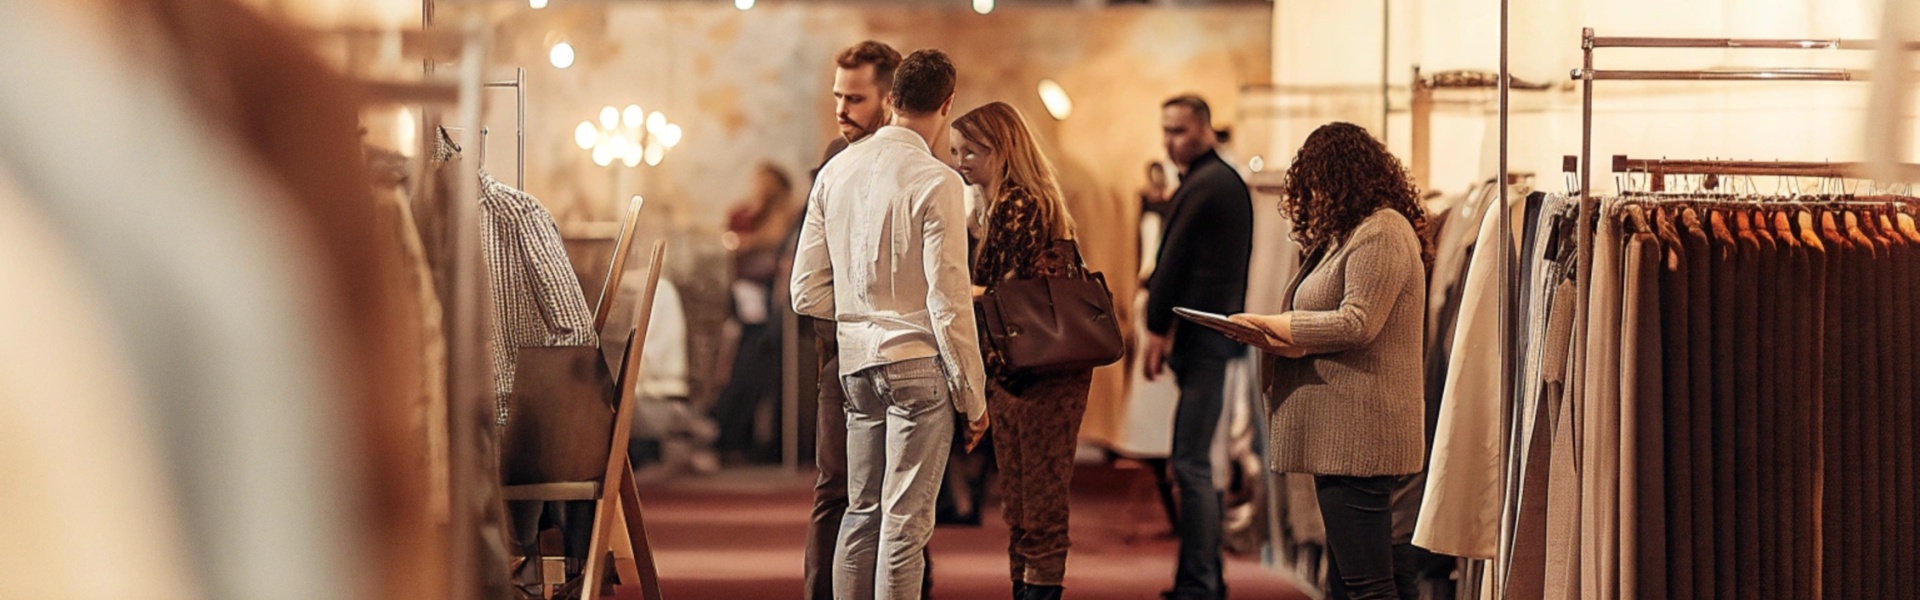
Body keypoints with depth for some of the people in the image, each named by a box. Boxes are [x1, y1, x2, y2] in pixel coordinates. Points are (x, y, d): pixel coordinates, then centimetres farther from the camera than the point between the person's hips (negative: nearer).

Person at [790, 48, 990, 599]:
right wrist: (973, 398, -6)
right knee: (904, 523, -3)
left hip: (856, 362, 6)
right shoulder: (935, 182, -11)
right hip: (918, 364, -6)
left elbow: (808, 293, 8)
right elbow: (949, 301, -13)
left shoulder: (836, 172, 6)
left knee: (862, 513, 15)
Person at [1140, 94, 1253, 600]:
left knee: (1190, 463, -10)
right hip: (1222, 328, 10)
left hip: (1200, 335, -10)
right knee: (1196, 461, 15)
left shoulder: (1202, 185, -12)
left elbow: (1174, 260, -14)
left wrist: (1158, 329, -10)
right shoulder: (1230, 180, 19)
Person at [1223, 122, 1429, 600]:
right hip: (1340, 434, 11)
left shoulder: (1381, 232, -12)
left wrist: (1278, 326, -9)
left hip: (1359, 432, -11)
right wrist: (1281, 337, 3)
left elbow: (1357, 323, -20)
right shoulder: (1352, 233, 22)